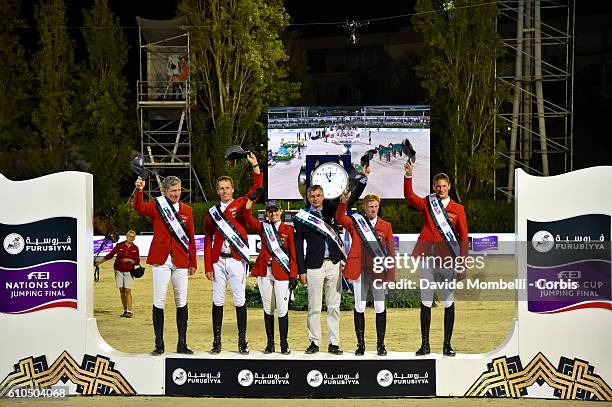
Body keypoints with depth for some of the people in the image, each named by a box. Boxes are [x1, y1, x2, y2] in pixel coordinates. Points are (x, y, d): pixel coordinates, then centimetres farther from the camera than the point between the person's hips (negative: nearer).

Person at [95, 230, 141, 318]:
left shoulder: (135, 248, 2)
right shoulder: (119, 246, 1)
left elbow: (137, 262, 3)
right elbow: (110, 255, 3)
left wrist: (129, 260, -13)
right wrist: (100, 261, -1)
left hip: (129, 271, -1)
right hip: (119, 271, 1)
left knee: (127, 291, -10)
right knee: (121, 290, 2)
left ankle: (129, 311, -13)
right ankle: (125, 310, 9)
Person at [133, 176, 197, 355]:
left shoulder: (186, 210, 11)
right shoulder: (156, 206, 3)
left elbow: (191, 238, 14)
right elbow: (138, 207, -19)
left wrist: (193, 262, 10)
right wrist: (139, 191, -38)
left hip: (181, 262, 3)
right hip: (161, 260, -2)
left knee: (182, 302, 4)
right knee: (159, 302, -1)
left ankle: (182, 344, 11)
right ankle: (159, 344, 6)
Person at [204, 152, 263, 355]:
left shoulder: (240, 205, 4)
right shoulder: (212, 212, 9)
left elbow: (257, 189, -12)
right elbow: (208, 241, 8)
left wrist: (255, 166, -25)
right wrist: (208, 266, 2)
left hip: (237, 260, -2)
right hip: (218, 261, 2)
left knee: (240, 300, 0)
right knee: (218, 301, 5)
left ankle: (242, 341, 5)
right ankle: (216, 341, 10)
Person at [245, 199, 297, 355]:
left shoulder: (288, 229, 5)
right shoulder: (263, 227, 10)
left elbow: (293, 253, 2)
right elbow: (249, 219, -10)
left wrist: (293, 274, -5)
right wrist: (250, 201, -22)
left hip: (282, 272, -2)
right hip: (264, 272, 2)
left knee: (282, 309, -3)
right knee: (268, 308, 8)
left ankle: (284, 343, 6)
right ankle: (270, 343, 15)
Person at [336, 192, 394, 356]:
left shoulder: (385, 226, 9)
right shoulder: (355, 223, 7)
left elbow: (391, 251, 7)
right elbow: (340, 218, -13)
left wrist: (391, 273, -1)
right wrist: (343, 202, -30)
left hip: (378, 271, 0)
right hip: (359, 270, 0)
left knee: (380, 307, 3)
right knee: (359, 307, 3)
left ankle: (380, 344, 11)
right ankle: (360, 344, 10)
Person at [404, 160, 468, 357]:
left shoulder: (457, 209, 6)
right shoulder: (426, 204, 9)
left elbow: (463, 237, 4)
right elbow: (409, 196, -9)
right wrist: (409, 175, -24)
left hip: (448, 261, -1)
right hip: (427, 260, 1)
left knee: (448, 304, 4)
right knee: (426, 303, 4)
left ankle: (447, 344, 11)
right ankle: (425, 344, 10)